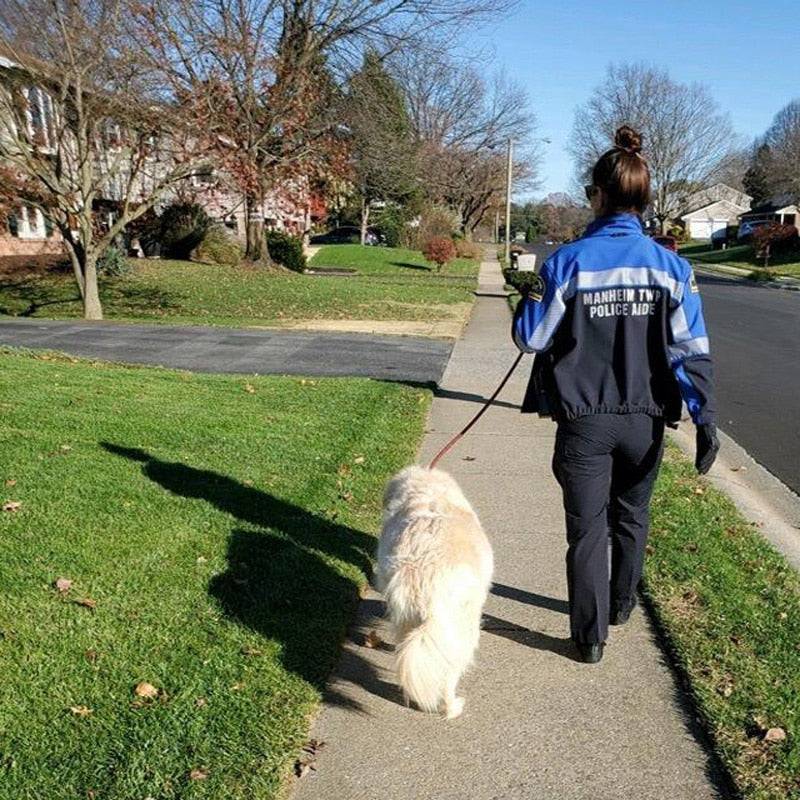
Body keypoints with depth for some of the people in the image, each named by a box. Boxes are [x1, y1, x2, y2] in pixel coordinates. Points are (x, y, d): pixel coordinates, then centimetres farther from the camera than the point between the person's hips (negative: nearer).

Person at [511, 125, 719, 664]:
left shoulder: (567, 262, -11)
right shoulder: (671, 266, -4)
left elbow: (531, 338, -6)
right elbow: (692, 351, -6)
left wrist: (529, 298, 13)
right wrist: (705, 419, -3)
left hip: (583, 421, -2)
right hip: (644, 420, 3)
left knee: (587, 529, 10)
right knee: (632, 517, 24)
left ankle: (591, 636, 19)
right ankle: (621, 604, 45)